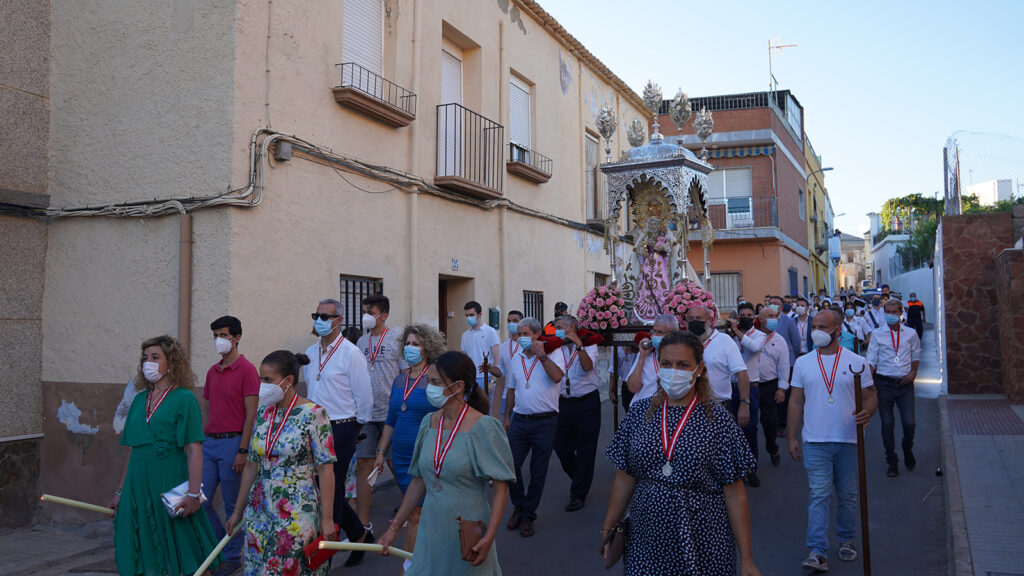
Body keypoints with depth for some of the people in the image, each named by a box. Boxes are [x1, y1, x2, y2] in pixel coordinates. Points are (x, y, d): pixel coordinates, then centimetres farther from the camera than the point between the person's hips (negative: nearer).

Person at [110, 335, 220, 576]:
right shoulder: (140, 400, 11)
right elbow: (133, 450, 16)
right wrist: (121, 491, 15)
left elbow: (194, 451, -13)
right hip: (139, 489, 6)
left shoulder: (184, 399, -8)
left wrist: (193, 494, -19)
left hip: (170, 489, -6)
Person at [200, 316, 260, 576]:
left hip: (232, 442, -7)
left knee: (233, 504, 3)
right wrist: (200, 443, 13)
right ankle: (221, 546, 24)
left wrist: (242, 450, -17)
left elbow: (251, 414, -13)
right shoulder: (212, 372, 14)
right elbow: (206, 411, 19)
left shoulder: (246, 370, -9)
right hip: (210, 443, 7)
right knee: (200, 499, 6)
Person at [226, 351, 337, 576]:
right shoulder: (263, 413, 6)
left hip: (297, 513, -6)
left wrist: (327, 518, -15)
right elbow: (252, 466, 12)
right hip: (260, 511, 6)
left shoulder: (313, 414, -12)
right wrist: (238, 511, 15)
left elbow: (326, 470, -13)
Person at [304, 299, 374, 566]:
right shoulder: (310, 353, 10)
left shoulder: (350, 353, -10)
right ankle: (361, 536, 30)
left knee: (332, 492, -1)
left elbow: (364, 397, -8)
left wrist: (355, 427, 1)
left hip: (341, 430, -7)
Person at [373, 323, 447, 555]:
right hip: (401, 457, 6)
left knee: (415, 516, -5)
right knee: (417, 513, 14)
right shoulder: (399, 380, 12)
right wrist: (381, 452, 16)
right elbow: (391, 421, 19)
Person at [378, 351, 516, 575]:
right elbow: (419, 481, 10)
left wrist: (489, 538, -22)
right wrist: (394, 527, 9)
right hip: (431, 529, 5)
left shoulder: (483, 427, -14)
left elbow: (501, 487, -14)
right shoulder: (429, 422, 3)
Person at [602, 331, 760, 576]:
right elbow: (624, 478, 6)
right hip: (646, 539, 2)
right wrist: (607, 528, 6)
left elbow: (734, 493, -7)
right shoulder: (639, 412, 1)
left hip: (703, 545, -2)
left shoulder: (717, 418, -7)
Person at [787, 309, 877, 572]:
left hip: (848, 441, 0)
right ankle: (817, 552, -6)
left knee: (847, 494, 12)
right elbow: (796, 402, 8)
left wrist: (867, 412, -19)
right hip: (814, 442, 0)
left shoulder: (857, 362, 1)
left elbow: (870, 396, 4)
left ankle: (846, 540, 32)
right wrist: (792, 437, 4)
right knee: (819, 495, -6)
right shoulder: (803, 363, 5)